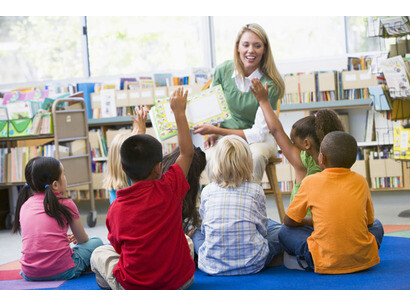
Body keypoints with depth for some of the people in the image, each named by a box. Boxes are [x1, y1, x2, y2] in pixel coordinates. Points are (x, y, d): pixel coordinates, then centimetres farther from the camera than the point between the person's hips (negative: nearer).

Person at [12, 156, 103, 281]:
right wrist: (76, 239, 35)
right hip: (61, 272, -5)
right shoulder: (66, 204, -2)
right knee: (96, 242, 14)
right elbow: (83, 240, 10)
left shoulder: (25, 205, 9)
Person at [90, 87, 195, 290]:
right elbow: (187, 152, 4)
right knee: (187, 242, 29)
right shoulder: (169, 189, -10)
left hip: (134, 288, 0)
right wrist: (179, 111, 11)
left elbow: (118, 247, 3)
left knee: (99, 253, 24)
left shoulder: (115, 208, -9)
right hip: (180, 281, 0)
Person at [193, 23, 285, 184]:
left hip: (259, 138, -2)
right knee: (212, 156, -32)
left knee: (255, 155, -37)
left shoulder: (270, 84, -17)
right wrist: (212, 133, -8)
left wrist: (216, 130, -21)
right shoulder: (223, 70, -6)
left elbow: (259, 133, -18)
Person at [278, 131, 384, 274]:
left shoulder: (311, 182, -2)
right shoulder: (360, 181, 4)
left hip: (326, 264, -2)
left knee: (285, 231, 16)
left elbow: (289, 221, 8)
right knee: (376, 225, 32)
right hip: (363, 260, 3)